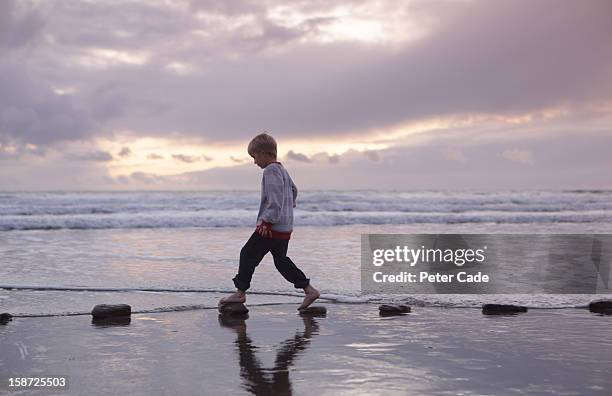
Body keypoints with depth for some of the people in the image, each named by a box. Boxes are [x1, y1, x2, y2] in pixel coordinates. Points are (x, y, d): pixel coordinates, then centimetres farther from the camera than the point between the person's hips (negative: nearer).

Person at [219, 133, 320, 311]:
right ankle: (309, 290, 12)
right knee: (281, 260, 15)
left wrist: (267, 221, -24)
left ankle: (240, 292, 7)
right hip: (285, 227, 10)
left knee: (248, 254, 0)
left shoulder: (270, 171, -14)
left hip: (271, 227, -10)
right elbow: (293, 190, 30)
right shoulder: (282, 170, 16)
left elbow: (275, 198, -24)